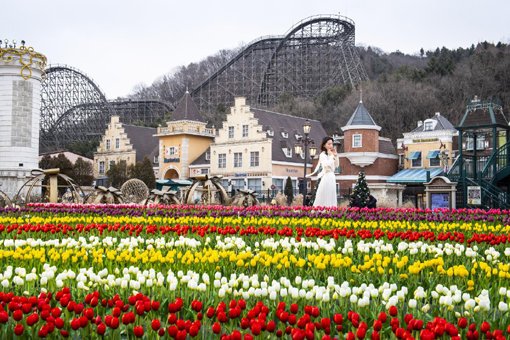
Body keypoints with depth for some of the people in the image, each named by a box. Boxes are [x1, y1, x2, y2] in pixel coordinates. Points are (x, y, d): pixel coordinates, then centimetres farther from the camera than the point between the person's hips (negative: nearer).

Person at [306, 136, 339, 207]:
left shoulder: (331, 154, 12)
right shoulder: (322, 155, -10)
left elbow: (336, 165, 15)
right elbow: (327, 165, -23)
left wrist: (336, 156, 4)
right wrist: (330, 156, -14)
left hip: (332, 177, 8)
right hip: (326, 177, -8)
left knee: (331, 197, 8)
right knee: (325, 197, -7)